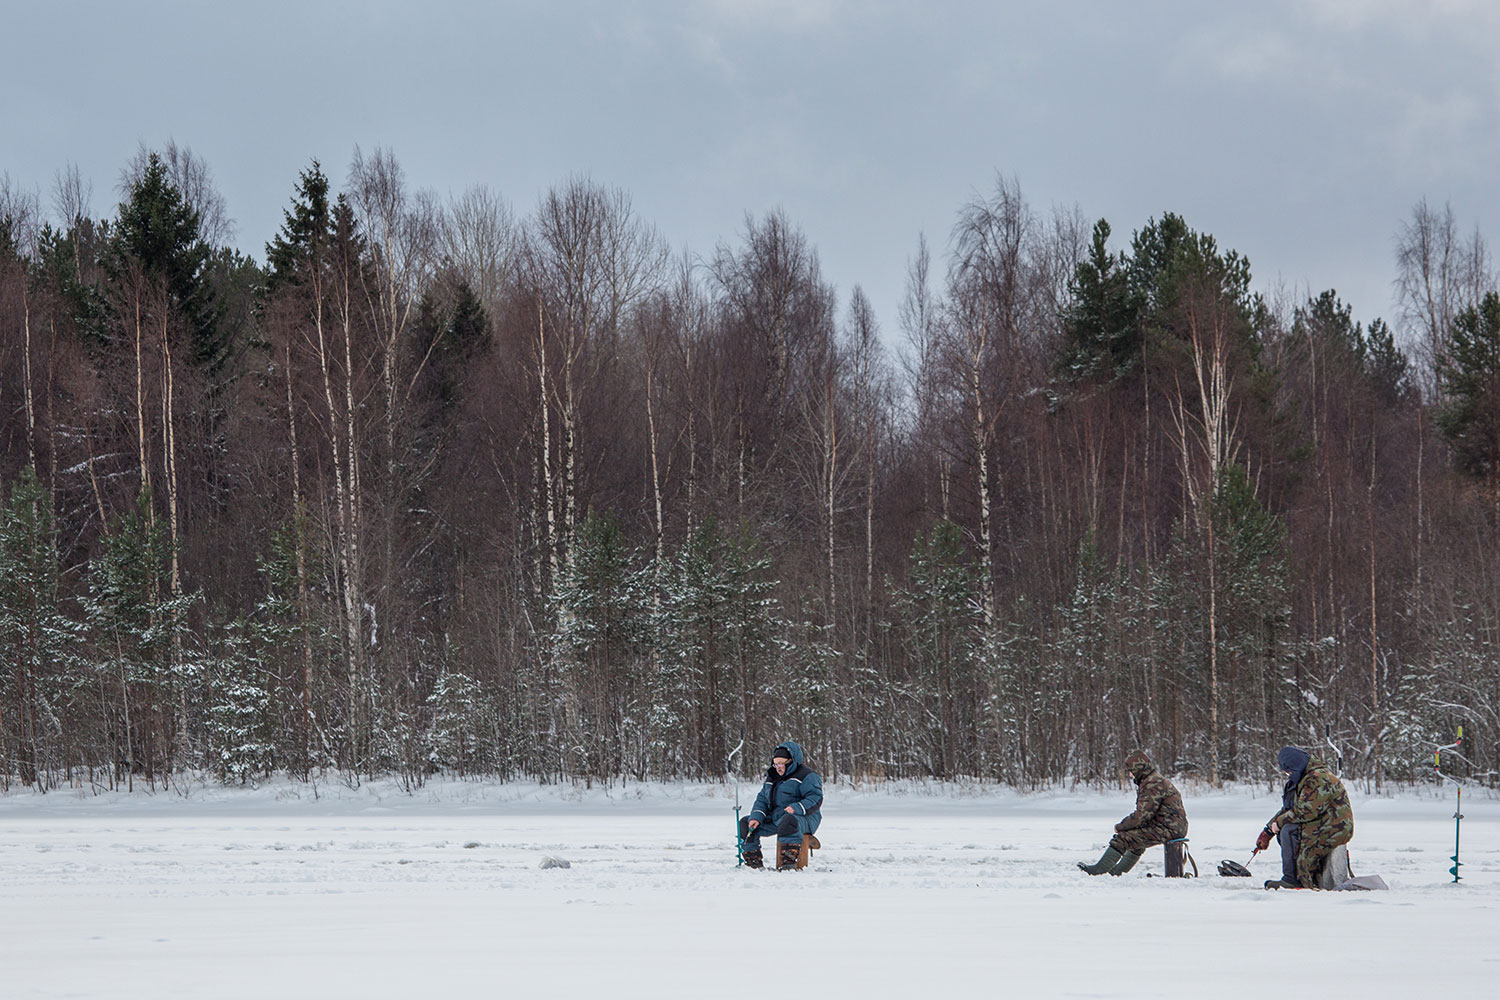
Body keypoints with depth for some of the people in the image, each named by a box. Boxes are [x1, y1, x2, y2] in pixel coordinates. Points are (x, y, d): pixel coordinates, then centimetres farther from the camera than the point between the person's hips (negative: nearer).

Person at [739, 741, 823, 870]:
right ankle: (754, 862, -1)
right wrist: (756, 817, -2)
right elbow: (762, 799, 17)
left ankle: (789, 861, -48)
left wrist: (797, 808, -33)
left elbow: (815, 798, -17)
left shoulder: (807, 776, -7)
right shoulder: (772, 777, 19)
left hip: (804, 819, -8)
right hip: (774, 818, 8)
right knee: (745, 824, 3)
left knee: (789, 822, -44)